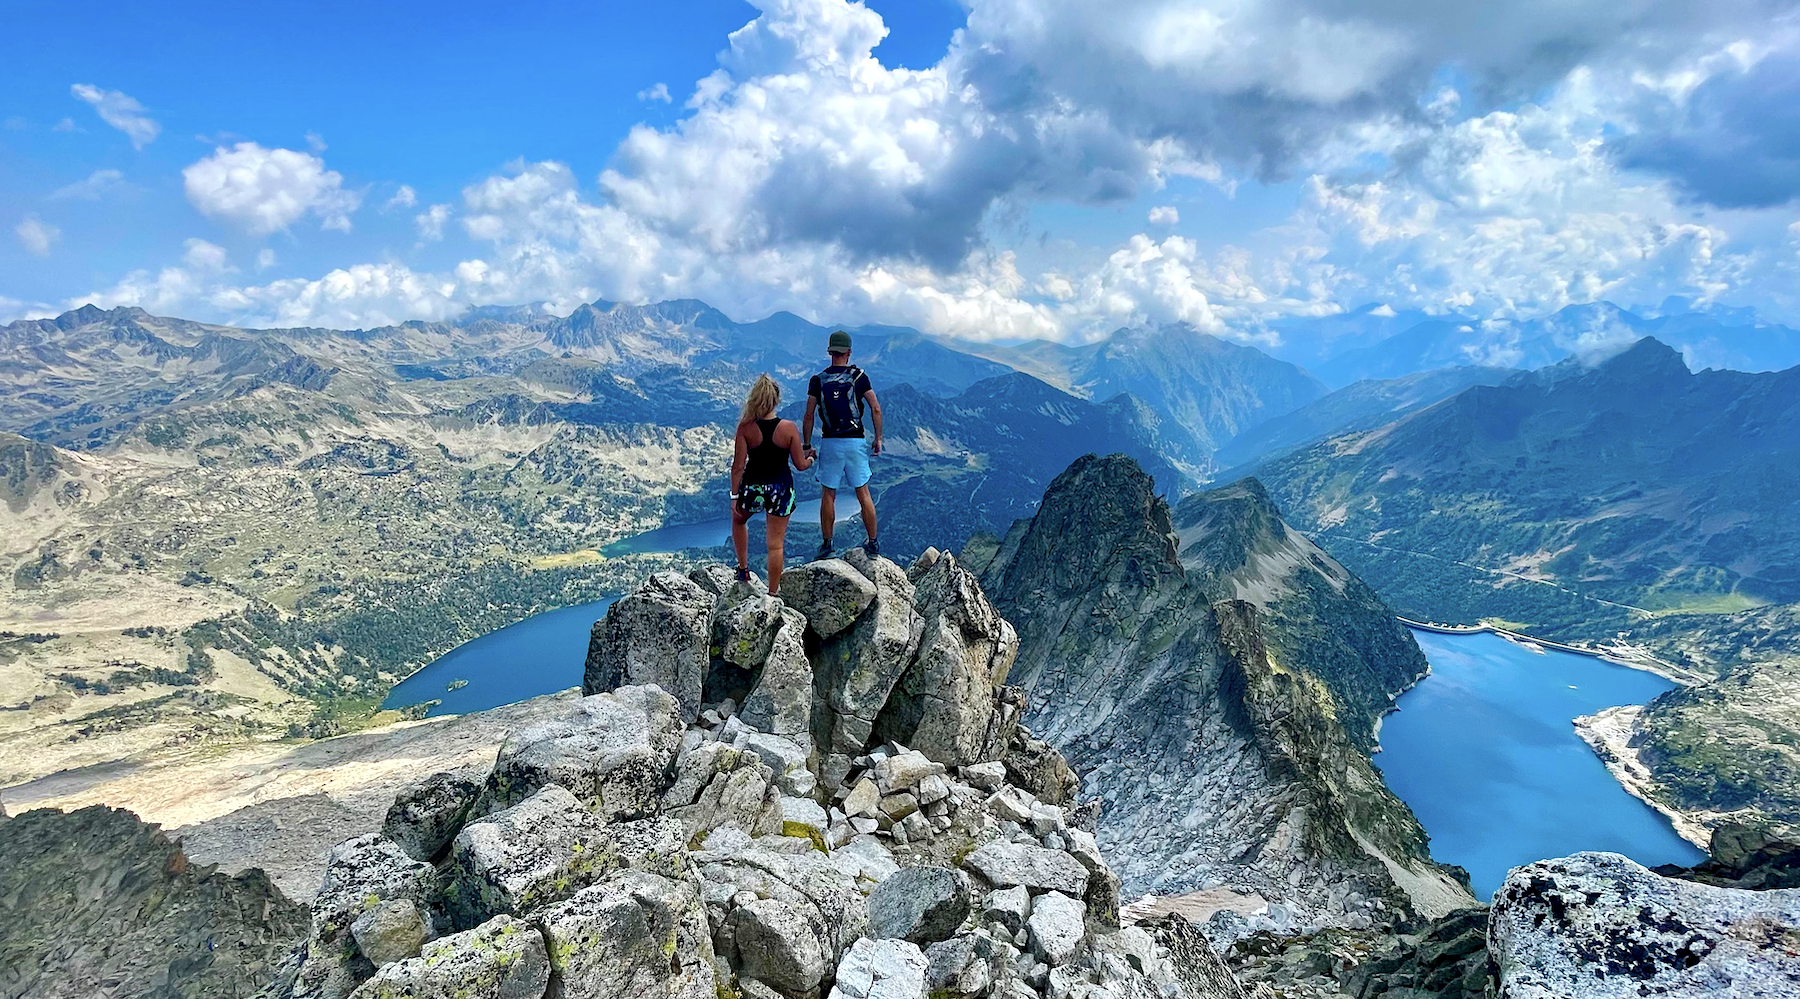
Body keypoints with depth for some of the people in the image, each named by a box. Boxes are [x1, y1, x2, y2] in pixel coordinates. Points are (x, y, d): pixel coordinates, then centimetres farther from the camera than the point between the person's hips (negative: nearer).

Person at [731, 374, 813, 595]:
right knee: (776, 544, 10)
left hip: (752, 487, 1)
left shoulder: (745, 427, -11)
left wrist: (734, 496, 0)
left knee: (738, 520, 33)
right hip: (780, 488, 0)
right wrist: (809, 458, 16)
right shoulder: (789, 427, -12)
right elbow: (800, 465, -6)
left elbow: (738, 466, -9)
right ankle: (773, 592, 18)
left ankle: (743, 568, 34)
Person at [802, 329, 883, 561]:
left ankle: (826, 544, 12)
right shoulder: (859, 376, -1)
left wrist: (807, 446, 5)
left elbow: (809, 416, -3)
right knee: (863, 493, 7)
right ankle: (873, 543, 12)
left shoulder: (818, 380, 0)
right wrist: (878, 439, 5)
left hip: (830, 444, 0)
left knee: (828, 495, 8)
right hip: (856, 442, 0)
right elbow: (876, 409, -4)